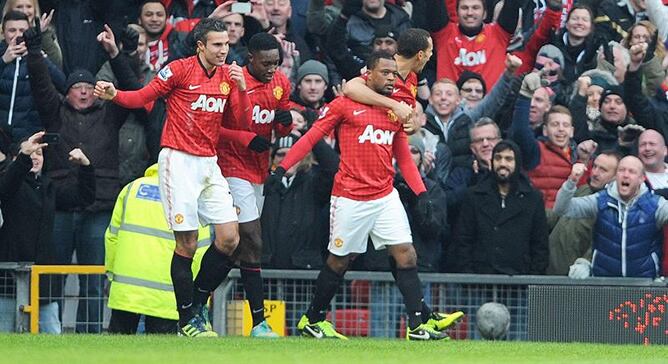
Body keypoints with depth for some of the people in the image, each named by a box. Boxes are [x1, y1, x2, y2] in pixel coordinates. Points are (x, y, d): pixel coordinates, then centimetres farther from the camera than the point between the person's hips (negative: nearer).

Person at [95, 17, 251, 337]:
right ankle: (186, 320, 4)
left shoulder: (228, 75, 9)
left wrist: (241, 89, -6)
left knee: (229, 239, -2)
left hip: (209, 164, 6)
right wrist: (114, 95, -23)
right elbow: (142, 97, -4)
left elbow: (241, 124, 10)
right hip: (179, 162, -6)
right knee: (187, 243, -6)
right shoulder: (180, 70, -6)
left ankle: (198, 303, 17)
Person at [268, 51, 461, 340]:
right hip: (350, 198, -5)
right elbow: (311, 137, -3)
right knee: (339, 261, 5)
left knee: (406, 255, -7)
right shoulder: (345, 104, -4)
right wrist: (282, 168, -11)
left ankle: (419, 324, -8)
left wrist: (421, 193, 6)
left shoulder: (395, 111, 11)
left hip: (385, 196, 5)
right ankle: (312, 320, 22)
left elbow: (404, 158, 17)